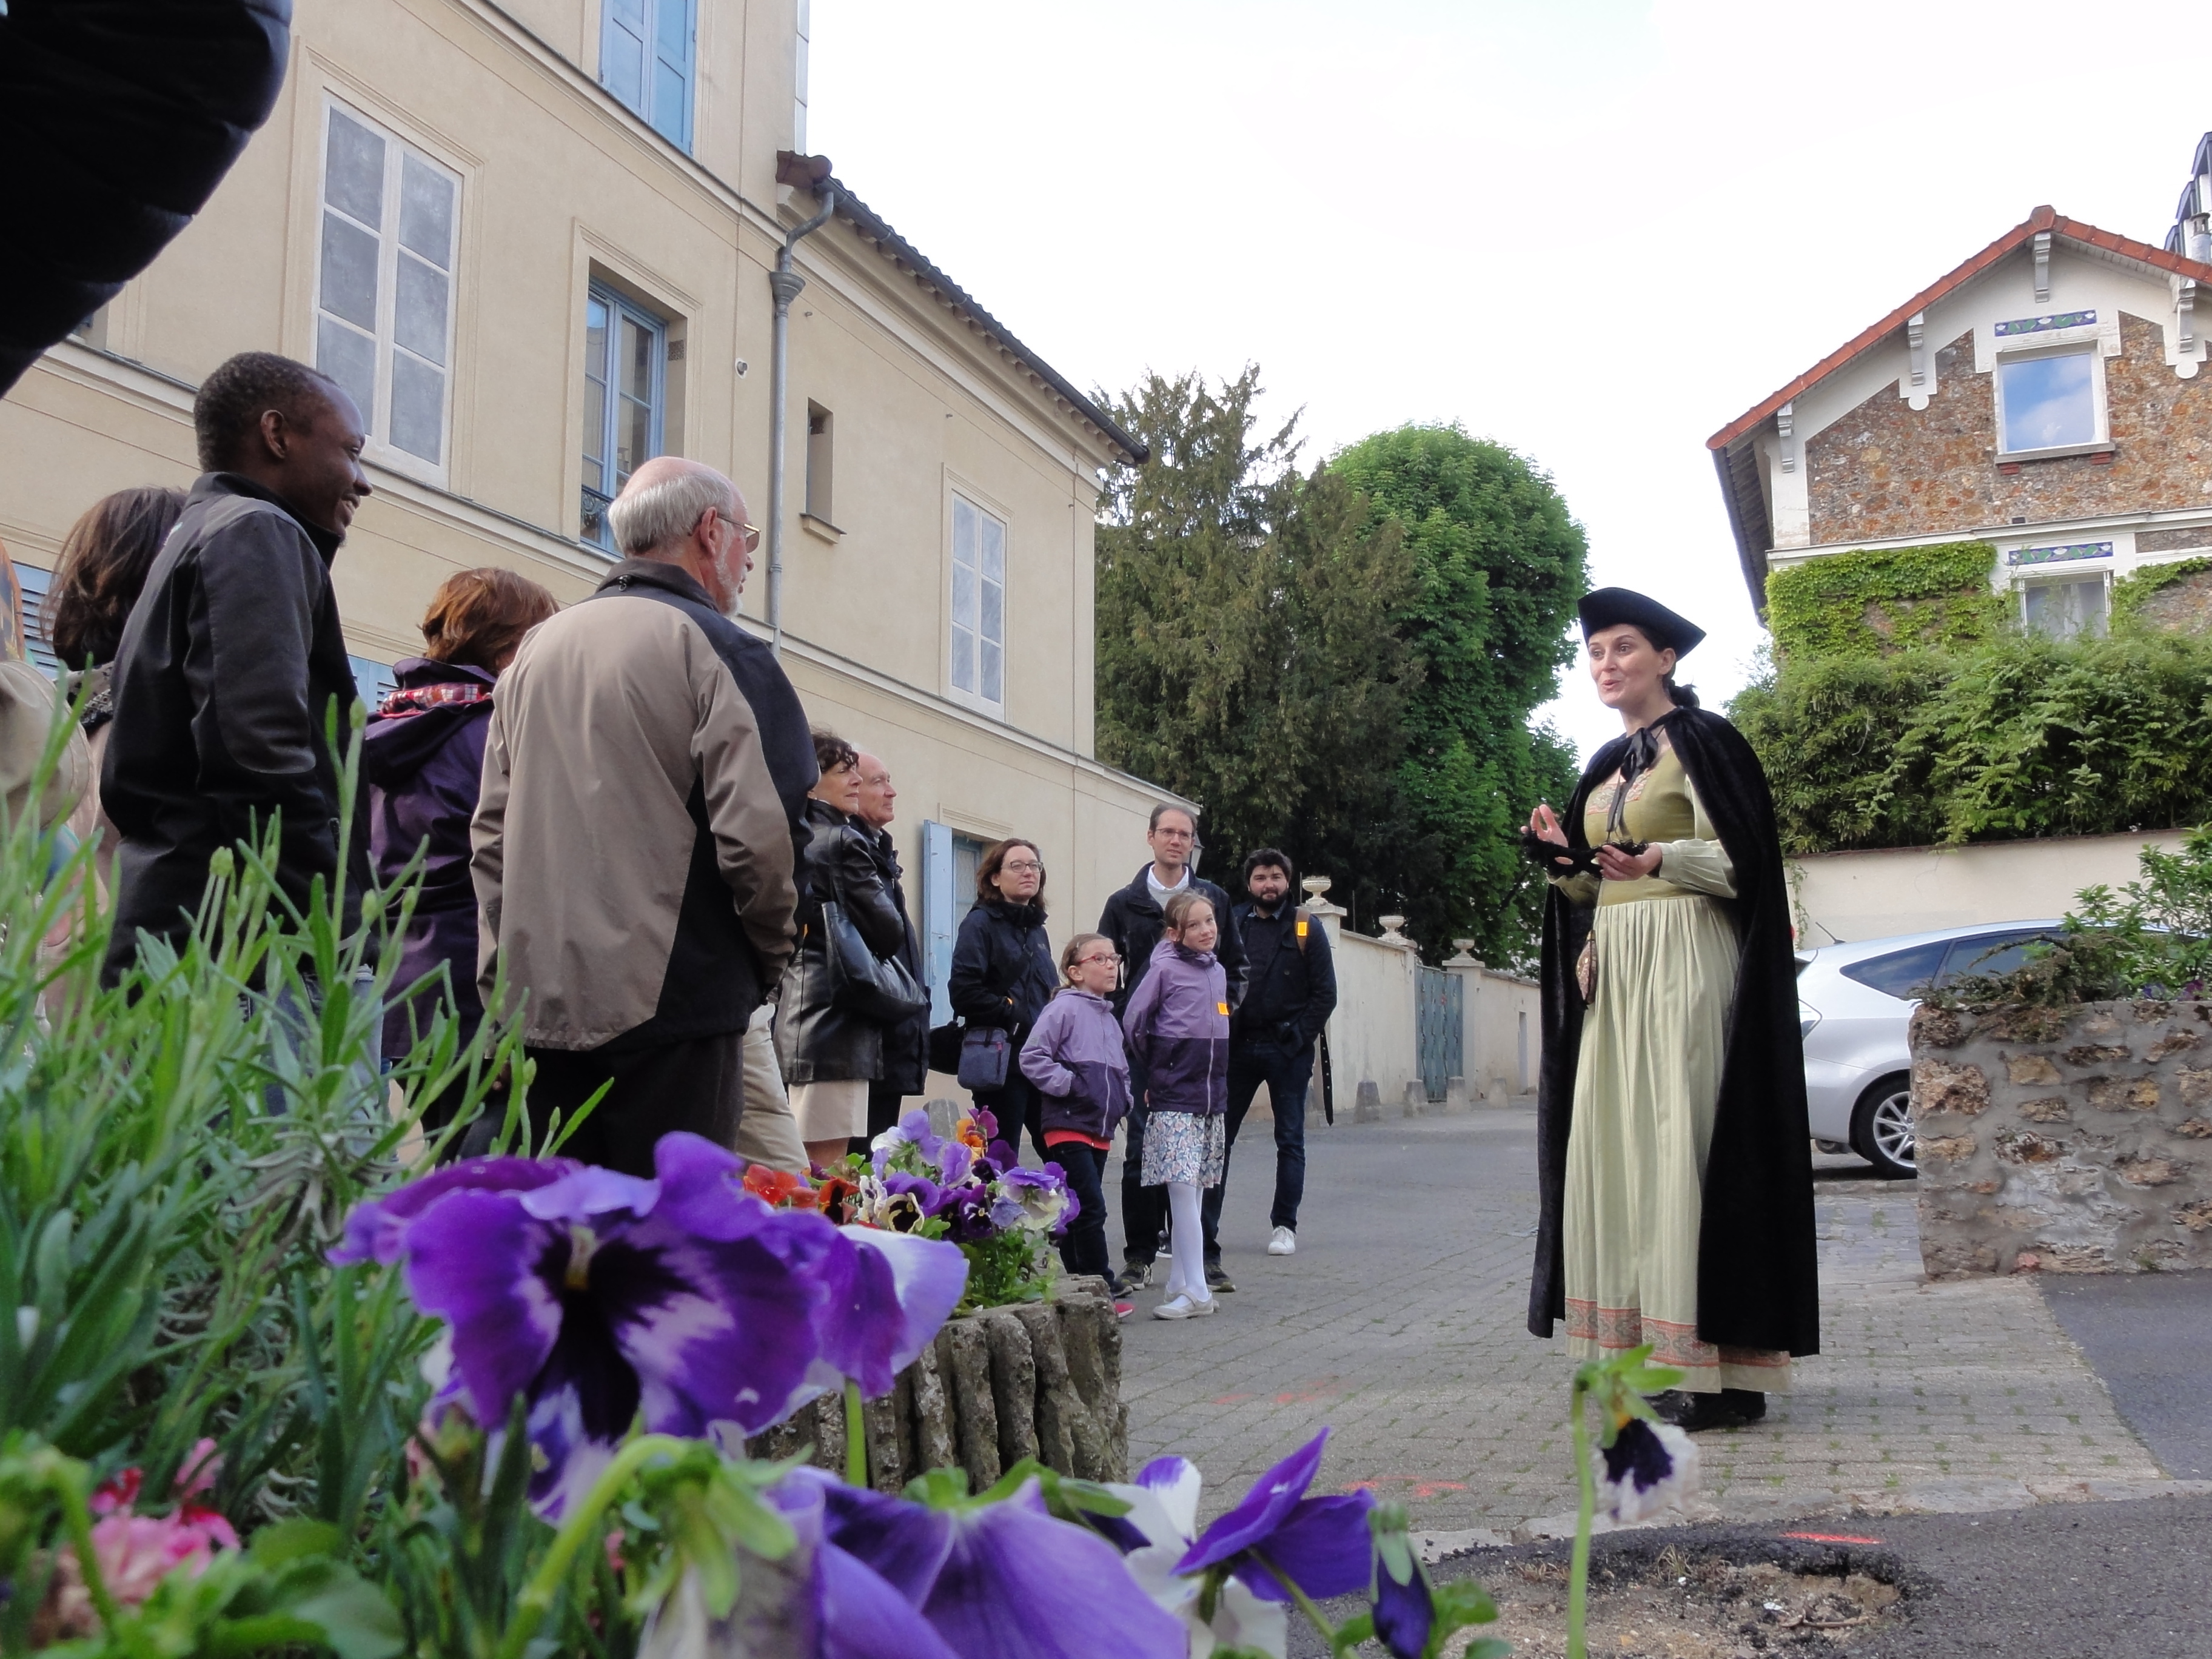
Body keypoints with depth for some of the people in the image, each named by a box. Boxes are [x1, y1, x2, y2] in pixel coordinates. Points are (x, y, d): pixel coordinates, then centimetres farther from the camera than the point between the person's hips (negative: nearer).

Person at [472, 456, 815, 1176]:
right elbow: (759, 837, -15)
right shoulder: (719, 650, -6)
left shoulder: (536, 648, 14)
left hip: (541, 1003, 6)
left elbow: (490, 834, 15)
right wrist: (767, 957, 2)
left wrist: (507, 983, 18)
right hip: (669, 1007, -6)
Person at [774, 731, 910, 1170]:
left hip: (793, 1008, 9)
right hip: (835, 1011, -9)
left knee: (802, 1165, 13)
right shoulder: (844, 841, -10)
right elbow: (889, 931, -11)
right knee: (827, 1165, -8)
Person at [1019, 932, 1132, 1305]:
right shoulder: (1064, 1008, -9)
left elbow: (1120, 1068, 30)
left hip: (1101, 1130, 8)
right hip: (1068, 1126, -8)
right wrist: (1069, 1084, -17)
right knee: (1091, 1208, -11)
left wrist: (1123, 1100, 13)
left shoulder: (1109, 1019, 17)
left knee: (1077, 1213, 13)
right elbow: (1032, 1058, -14)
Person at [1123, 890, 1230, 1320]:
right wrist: (1154, 1071, 7)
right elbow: (1132, 1023, -3)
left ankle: (1180, 1284, 16)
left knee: (1192, 1191, 9)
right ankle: (1196, 1292, -7)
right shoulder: (1165, 969, -8)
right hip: (1173, 1097, -6)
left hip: (1212, 1096, 6)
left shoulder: (1218, 972, 11)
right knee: (1181, 1188, -10)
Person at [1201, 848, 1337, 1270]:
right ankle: (1204, 1228, 4)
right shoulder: (1232, 924, 6)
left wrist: (1298, 1040, -8)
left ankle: (1284, 1226, 16)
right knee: (1218, 1137, -1)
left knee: (1290, 1140, 6)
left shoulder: (1306, 929, 2)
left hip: (1287, 1049, -1)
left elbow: (1325, 993, 0)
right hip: (1237, 1046, 1)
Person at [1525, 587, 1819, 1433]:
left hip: (1686, 964, -8)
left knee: (1687, 1142, -11)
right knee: (1615, 1146, 4)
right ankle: (1656, 1351, 10)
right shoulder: (1605, 767, 18)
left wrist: (1661, 860, -28)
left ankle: (1727, 1371, -7)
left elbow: (1740, 863, -12)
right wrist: (1564, 856, 0)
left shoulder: (1702, 741, -4)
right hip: (1615, 973, 8)